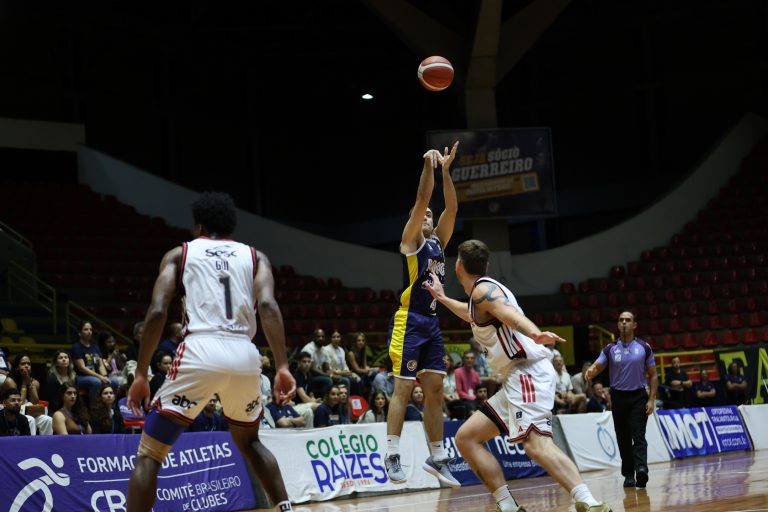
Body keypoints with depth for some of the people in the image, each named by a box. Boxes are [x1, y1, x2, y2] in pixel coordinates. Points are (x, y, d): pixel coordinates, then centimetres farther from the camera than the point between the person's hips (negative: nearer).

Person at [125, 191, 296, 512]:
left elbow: (157, 312, 3)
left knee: (149, 454, 5)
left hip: (201, 351, -3)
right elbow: (268, 305, 2)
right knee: (248, 440, 32)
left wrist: (141, 374, 6)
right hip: (245, 355, 3)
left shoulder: (179, 253, 18)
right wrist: (282, 367, -4)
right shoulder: (255, 256, 22)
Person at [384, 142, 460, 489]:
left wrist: (446, 170, 6)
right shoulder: (411, 239, -1)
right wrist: (428, 166, -14)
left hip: (432, 322, 7)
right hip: (409, 321, -7)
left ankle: (437, 458, 10)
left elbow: (452, 208, 9)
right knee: (403, 387, -9)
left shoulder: (438, 242, 17)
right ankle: (392, 454, -8)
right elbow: (421, 200, -12)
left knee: (435, 390, 6)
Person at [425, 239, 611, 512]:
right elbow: (473, 315, 51)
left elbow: (510, 314, -26)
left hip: (528, 372, -10)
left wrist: (534, 334, -45)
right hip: (517, 379, 10)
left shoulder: (482, 289, -4)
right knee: (466, 437, 12)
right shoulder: (484, 294, 25)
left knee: (537, 444, -29)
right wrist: (441, 298, 63)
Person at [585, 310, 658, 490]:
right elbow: (597, 366, -5)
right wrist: (590, 372, -30)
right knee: (623, 439, 5)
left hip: (638, 396, -2)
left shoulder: (644, 347, 2)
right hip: (618, 397, 2)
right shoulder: (610, 349, 4)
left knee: (638, 436, -15)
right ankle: (628, 474, 14)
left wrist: (651, 399, -5)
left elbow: (652, 375, 5)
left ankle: (641, 469, -29)